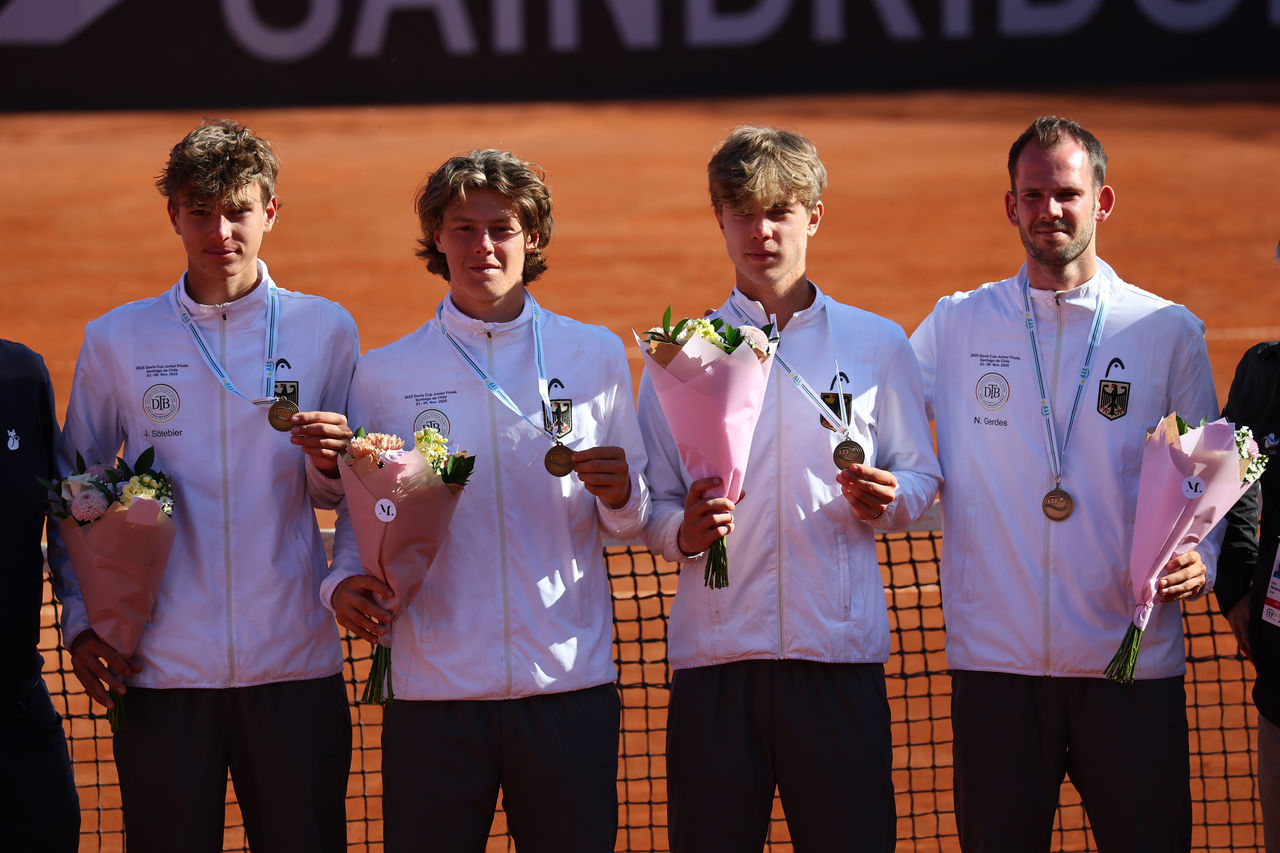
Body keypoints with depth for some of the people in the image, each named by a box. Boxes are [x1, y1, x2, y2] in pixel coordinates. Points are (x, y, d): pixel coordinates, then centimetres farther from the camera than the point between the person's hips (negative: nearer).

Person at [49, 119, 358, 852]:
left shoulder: (325, 330, 5)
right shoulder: (116, 340, 4)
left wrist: (330, 462, -12)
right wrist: (81, 622, -1)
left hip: (296, 668, 0)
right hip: (160, 671, 0)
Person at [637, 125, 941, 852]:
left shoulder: (877, 346, 10)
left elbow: (922, 479, 12)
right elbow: (648, 505, 10)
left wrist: (887, 500, -10)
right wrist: (684, 530, -12)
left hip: (841, 654, 0)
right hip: (714, 655, 0)